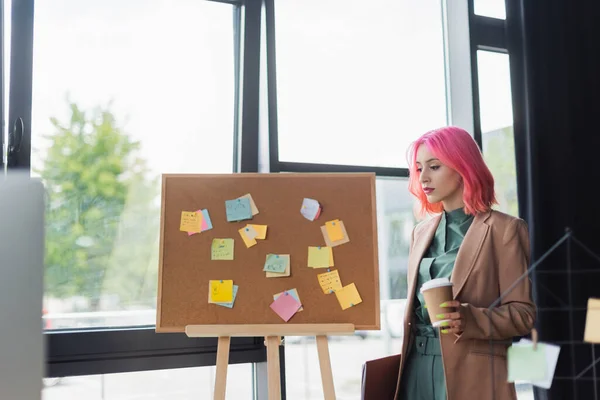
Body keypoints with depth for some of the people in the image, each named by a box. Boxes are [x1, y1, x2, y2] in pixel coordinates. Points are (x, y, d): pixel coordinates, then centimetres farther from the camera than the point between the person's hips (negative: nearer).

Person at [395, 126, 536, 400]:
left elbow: (523, 312, -6)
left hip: (471, 372, -5)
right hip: (417, 368, 5)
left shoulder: (505, 229, -5)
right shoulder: (421, 232, 13)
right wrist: (405, 362, 10)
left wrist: (469, 319, -22)